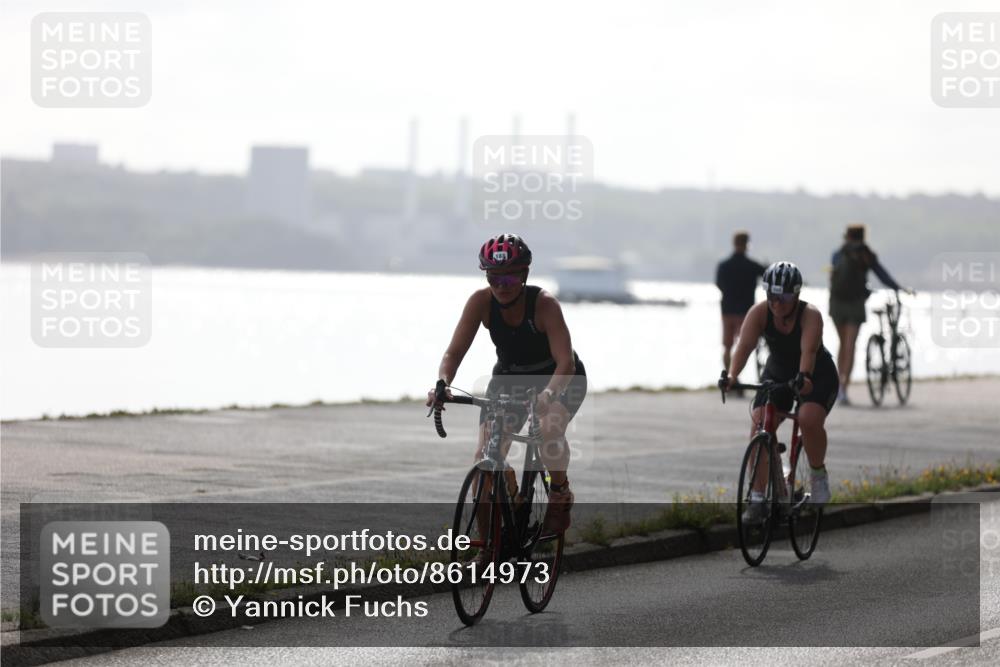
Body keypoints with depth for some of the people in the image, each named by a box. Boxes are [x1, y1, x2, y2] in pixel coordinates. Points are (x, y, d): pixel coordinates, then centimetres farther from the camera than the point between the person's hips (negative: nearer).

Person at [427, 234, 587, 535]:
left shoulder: (544, 304, -30)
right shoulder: (481, 301, -21)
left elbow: (565, 361, -37)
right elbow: (454, 352, -22)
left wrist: (548, 393, -56)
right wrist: (442, 385, -43)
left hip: (559, 378, -3)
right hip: (509, 378, 4)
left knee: (548, 429, -34)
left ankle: (560, 494, -7)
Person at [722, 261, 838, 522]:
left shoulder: (810, 315, -26)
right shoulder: (759, 313, -19)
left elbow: (809, 350, -42)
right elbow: (745, 345, -32)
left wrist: (803, 377, -61)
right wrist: (732, 376, -50)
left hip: (817, 376, -3)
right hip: (778, 374, 3)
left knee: (809, 419, -31)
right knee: (758, 425, -18)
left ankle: (818, 475, -4)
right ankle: (757, 499, -14)